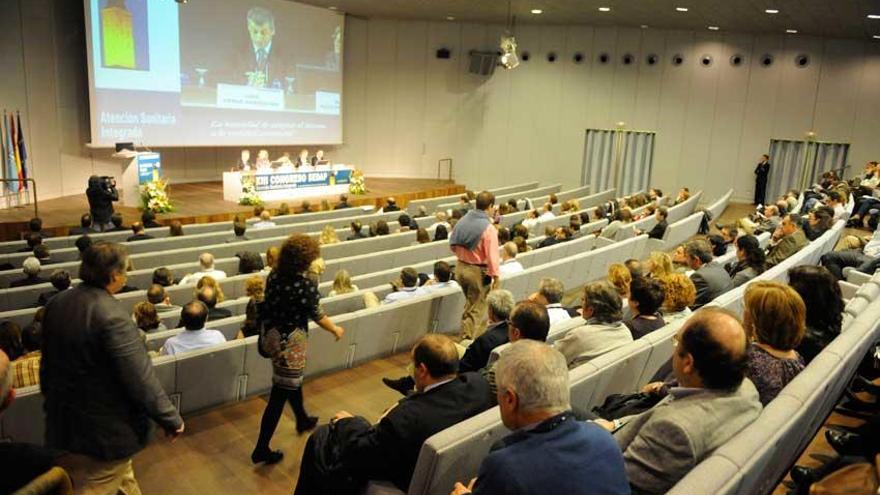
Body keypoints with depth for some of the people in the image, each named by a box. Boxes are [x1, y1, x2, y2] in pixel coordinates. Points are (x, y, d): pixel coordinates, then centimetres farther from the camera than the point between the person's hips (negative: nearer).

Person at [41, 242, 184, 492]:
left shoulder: (56, 303, -1)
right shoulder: (112, 315, -27)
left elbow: (48, 363, 13)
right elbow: (141, 379, -26)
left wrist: (53, 400, 28)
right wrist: (171, 419, -16)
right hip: (104, 428, -8)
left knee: (121, 477, 27)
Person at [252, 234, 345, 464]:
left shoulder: (274, 275, -4)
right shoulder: (305, 285, -23)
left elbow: (270, 304, 8)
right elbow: (316, 315, -12)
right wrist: (335, 330, 6)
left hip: (271, 335, 8)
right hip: (289, 342, -8)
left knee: (292, 380, 29)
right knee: (280, 394, 3)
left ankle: (302, 420, 52)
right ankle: (261, 449, 11)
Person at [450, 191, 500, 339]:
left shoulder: (463, 221, 0)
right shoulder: (488, 228, -20)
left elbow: (453, 245, 10)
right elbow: (492, 255, -20)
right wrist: (495, 276, -11)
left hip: (460, 268, 7)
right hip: (478, 271, -7)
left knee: (471, 304, 26)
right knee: (476, 310, 7)